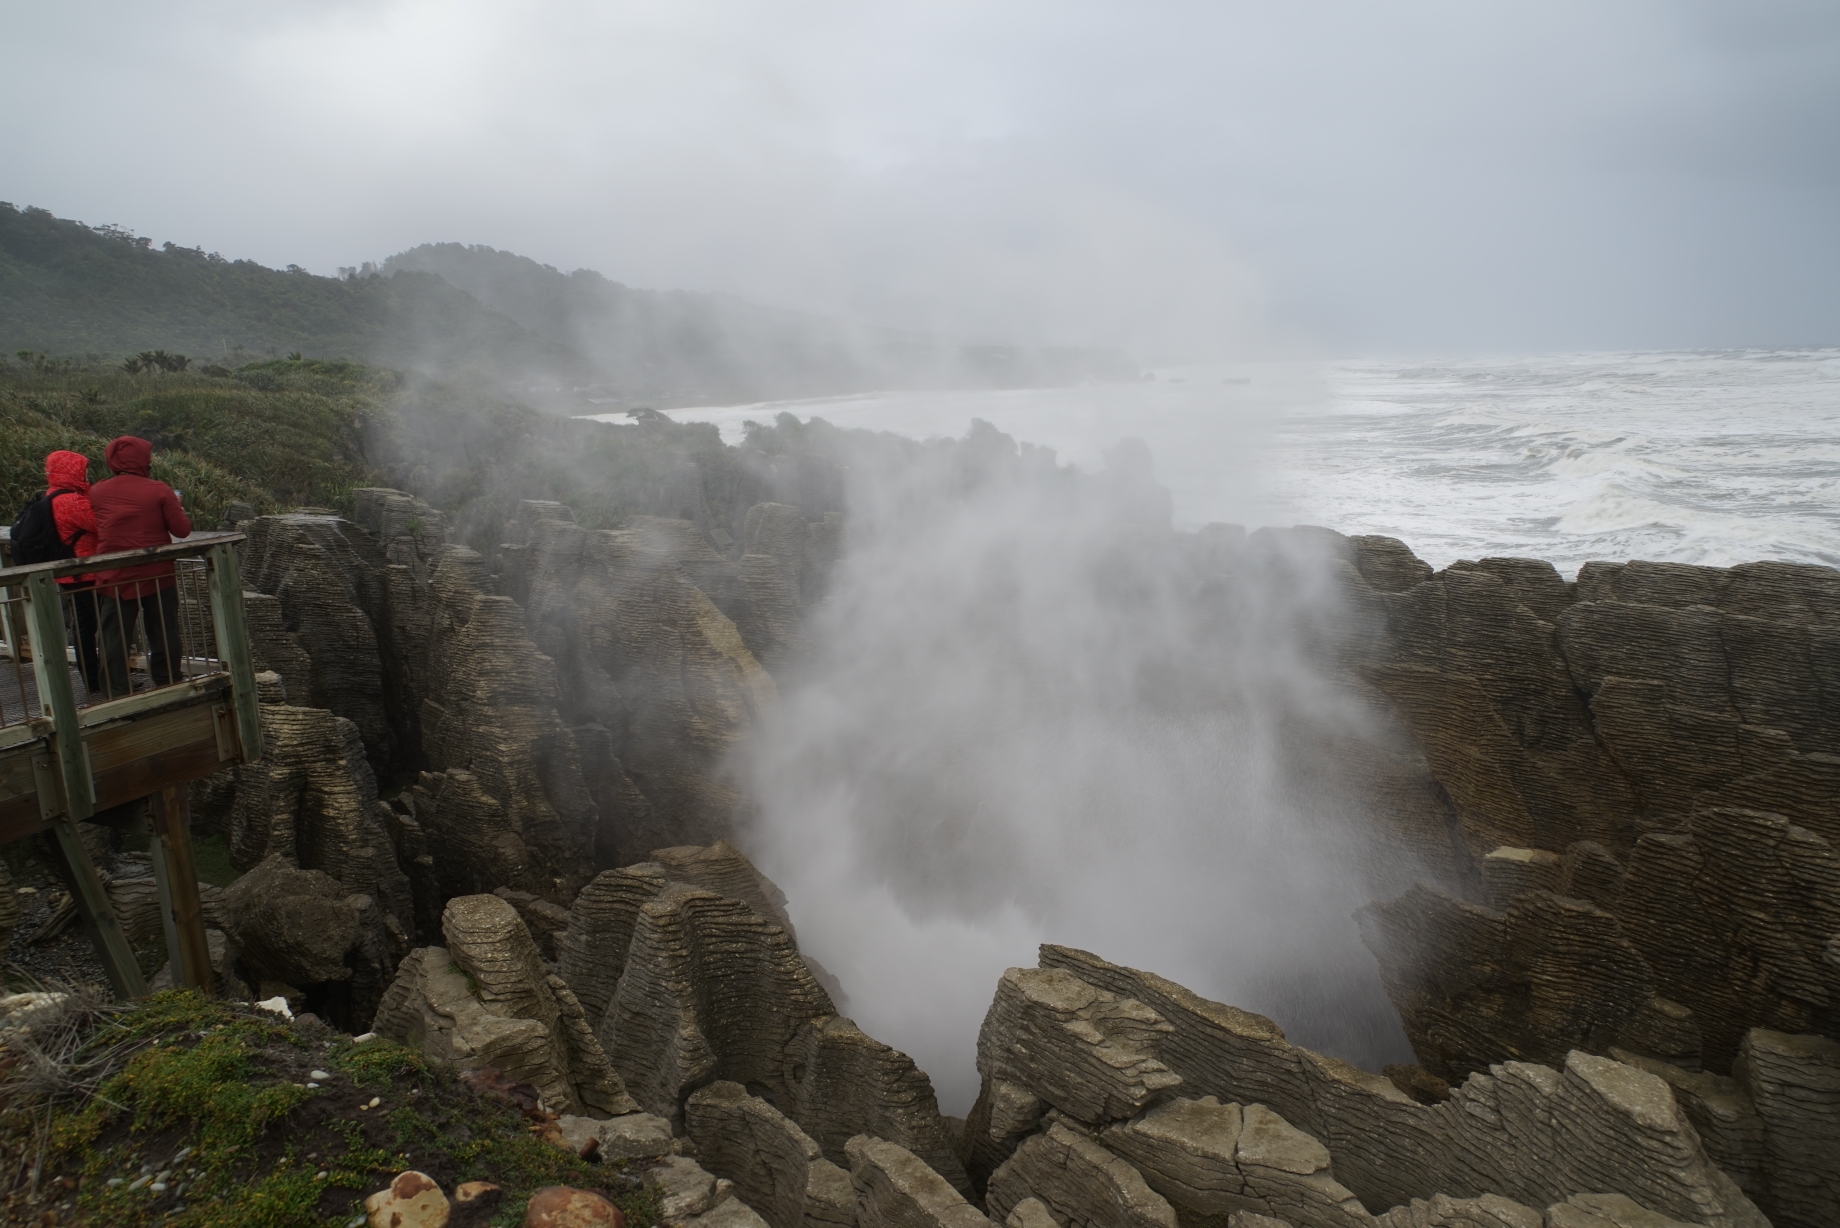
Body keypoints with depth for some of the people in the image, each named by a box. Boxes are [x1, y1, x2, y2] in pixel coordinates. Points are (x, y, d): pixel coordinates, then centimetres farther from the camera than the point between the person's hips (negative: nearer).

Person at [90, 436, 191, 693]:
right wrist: (175, 507, 10)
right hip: (157, 576, -2)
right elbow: (182, 529, -7)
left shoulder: (97, 492, 0)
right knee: (164, 636, 9)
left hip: (114, 578, 2)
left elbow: (93, 530, 10)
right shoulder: (159, 491, -10)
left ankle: (116, 695, 7)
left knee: (115, 640, 7)